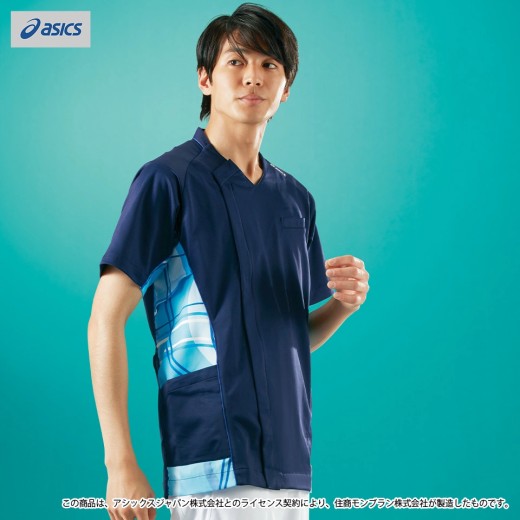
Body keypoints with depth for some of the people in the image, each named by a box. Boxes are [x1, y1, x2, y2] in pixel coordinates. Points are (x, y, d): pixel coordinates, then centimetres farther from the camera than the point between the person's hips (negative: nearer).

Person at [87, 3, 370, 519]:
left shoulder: (296, 199, 13)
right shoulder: (168, 180, -5)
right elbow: (106, 319, -10)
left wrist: (343, 303, -3)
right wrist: (120, 464, -15)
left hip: (290, 465, 6)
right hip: (213, 470, -6)